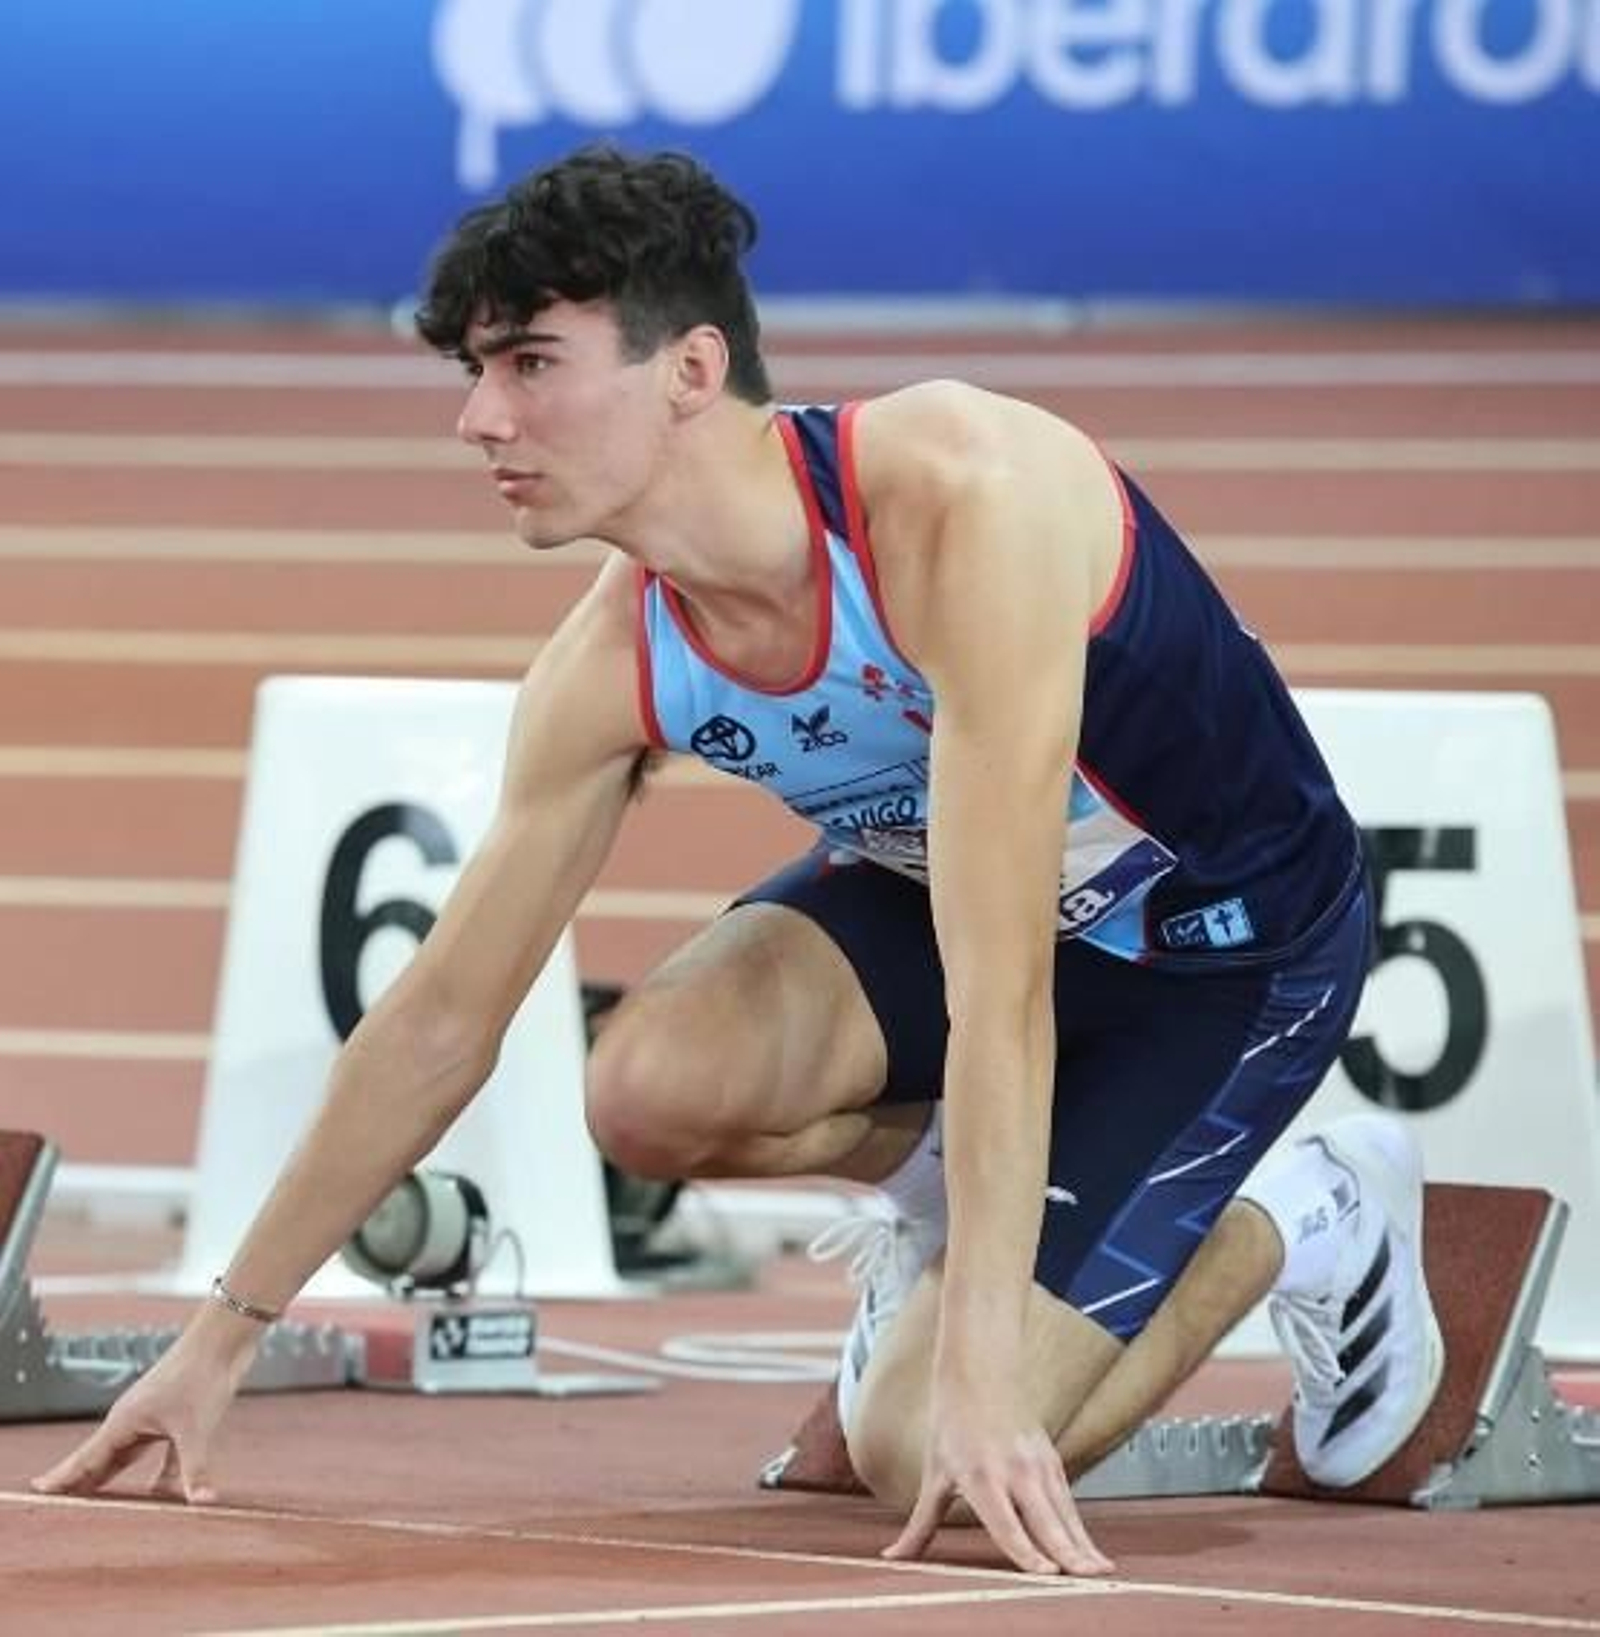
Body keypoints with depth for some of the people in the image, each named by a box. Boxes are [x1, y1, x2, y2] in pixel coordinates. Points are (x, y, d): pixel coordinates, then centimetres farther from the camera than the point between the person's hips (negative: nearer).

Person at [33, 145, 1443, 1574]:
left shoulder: (964, 502, -36)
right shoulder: (612, 663, -15)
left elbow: (999, 980, -39)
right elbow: (439, 1021, -4)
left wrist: (981, 1379, -42)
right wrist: (224, 1335, -3)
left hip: (1236, 943, -5)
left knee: (927, 1458, -16)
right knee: (655, 1089, -24)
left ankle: (1308, 1224, 10)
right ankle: (944, 1174, 8)